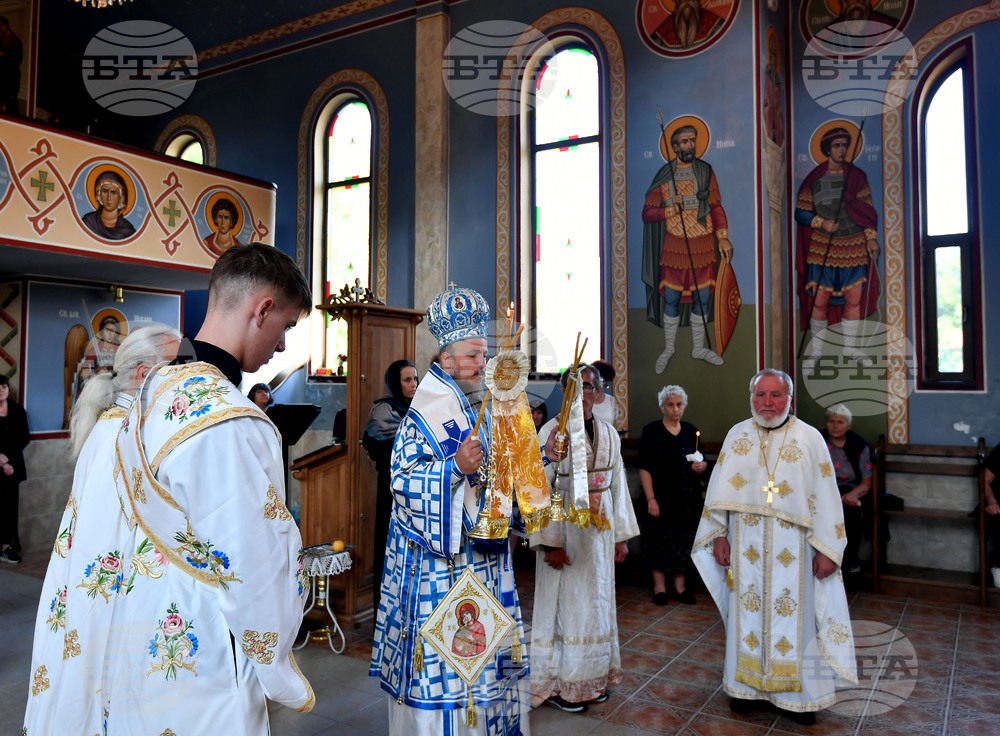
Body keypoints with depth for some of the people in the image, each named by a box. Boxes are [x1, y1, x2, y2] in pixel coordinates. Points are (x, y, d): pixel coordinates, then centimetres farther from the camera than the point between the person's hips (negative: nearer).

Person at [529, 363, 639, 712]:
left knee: (596, 601, 13)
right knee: (563, 602, 4)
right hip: (563, 527, -5)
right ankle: (558, 683, 20)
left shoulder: (608, 433, 7)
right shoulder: (553, 430, -9)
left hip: (599, 527, 5)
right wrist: (550, 542, -17)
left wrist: (621, 535, 9)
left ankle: (593, 676, 29)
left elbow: (617, 484, 11)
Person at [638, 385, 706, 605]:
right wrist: (651, 499, -15)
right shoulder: (651, 431, -3)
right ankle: (659, 586, 14)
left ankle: (680, 585, 19)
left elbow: (702, 462, 16)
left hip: (688, 498, 4)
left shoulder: (691, 431, 10)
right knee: (660, 540, 1)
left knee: (684, 540, 6)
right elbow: (645, 469, -8)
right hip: (662, 496, -4)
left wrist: (701, 466, -8)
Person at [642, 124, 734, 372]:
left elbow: (716, 206, 7)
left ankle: (699, 348, 23)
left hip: (703, 244, 2)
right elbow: (647, 213, 1)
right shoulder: (664, 176, 1)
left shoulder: (705, 171, 7)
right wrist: (670, 210, -16)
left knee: (702, 298, 8)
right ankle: (668, 348, 19)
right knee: (671, 299, 3)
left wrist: (723, 237, -2)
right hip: (674, 246, -2)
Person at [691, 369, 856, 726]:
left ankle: (795, 693, 21)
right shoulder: (737, 435, 3)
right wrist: (719, 534, 1)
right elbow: (719, 489, 6)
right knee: (748, 613, 10)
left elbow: (826, 496, -4)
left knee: (794, 615, 6)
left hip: (792, 547, -2)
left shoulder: (809, 438, -4)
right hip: (746, 545, 2)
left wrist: (827, 549, -6)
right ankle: (748, 685, 24)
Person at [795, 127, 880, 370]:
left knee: (854, 298, 4)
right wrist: (821, 222, -13)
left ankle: (849, 346, 20)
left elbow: (867, 210, 9)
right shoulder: (815, 179, 2)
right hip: (822, 247, -2)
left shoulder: (857, 176, 8)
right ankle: (816, 348, 12)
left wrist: (871, 237, 1)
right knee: (819, 299, -4)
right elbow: (800, 212, 3)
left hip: (854, 247, 2)